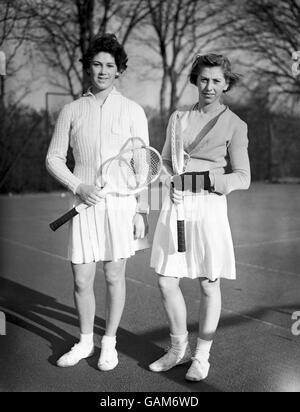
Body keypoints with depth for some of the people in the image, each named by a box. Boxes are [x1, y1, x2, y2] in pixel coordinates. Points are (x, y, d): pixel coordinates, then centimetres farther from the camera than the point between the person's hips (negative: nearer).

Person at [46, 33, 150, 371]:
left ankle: (109, 343, 24)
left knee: (114, 276, 6)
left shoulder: (133, 111, 3)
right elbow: (54, 158, 8)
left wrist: (142, 212, -3)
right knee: (82, 280, 5)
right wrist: (77, 186, -9)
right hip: (85, 203, 1)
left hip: (121, 203, -1)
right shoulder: (71, 111, 7)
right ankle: (85, 342, 27)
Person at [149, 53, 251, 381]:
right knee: (166, 281, 5)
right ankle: (179, 348, 27)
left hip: (208, 205, -3)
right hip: (175, 205, 4)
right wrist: (171, 181, -6)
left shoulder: (234, 125, 2)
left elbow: (243, 178, -2)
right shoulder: (178, 117, 13)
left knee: (208, 284, 6)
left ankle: (201, 356, 24)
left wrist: (204, 170, -15)